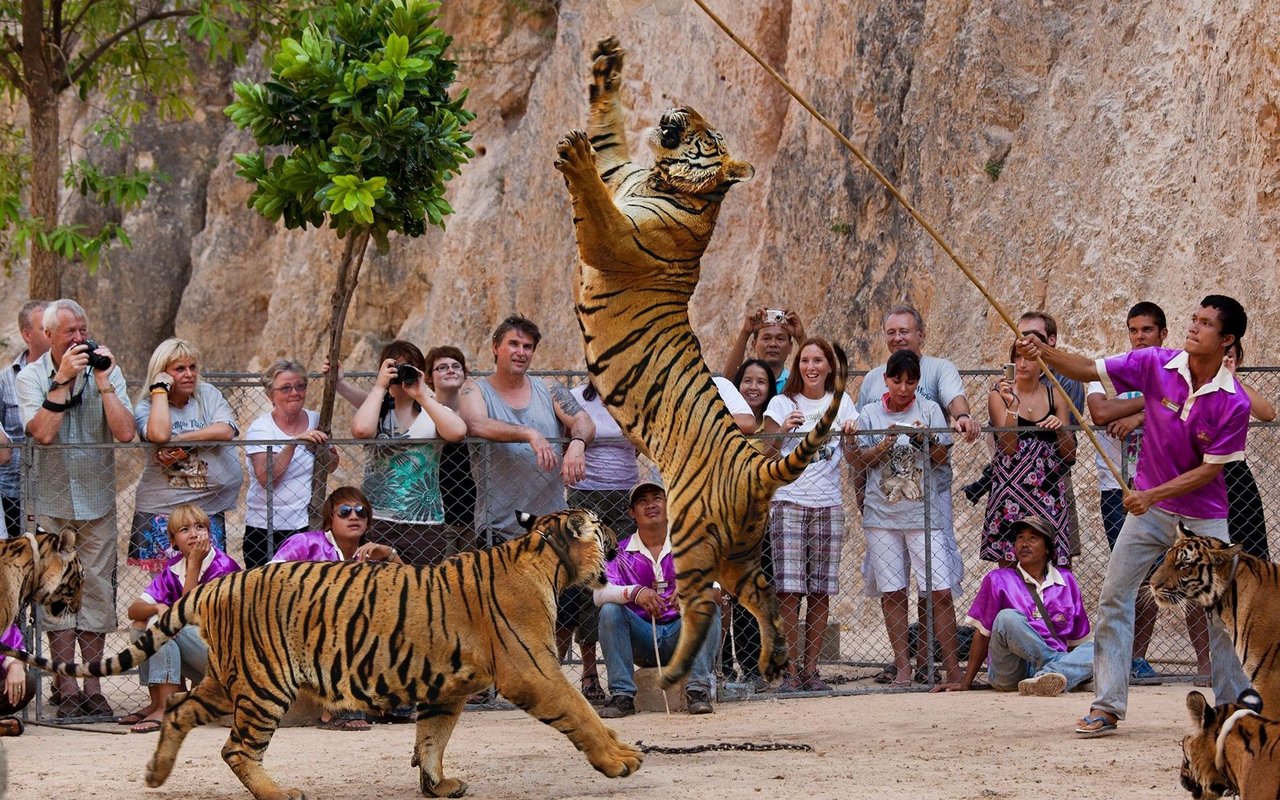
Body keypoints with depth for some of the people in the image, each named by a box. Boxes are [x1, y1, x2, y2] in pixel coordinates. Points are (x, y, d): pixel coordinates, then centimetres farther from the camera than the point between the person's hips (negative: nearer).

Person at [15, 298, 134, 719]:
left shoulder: (107, 371, -2)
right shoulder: (31, 377, -5)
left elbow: (125, 432, -14)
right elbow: (43, 432, -21)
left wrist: (102, 381, -17)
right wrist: (62, 379, -22)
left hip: (96, 499, 1)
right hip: (51, 501, -1)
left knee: (97, 591, 2)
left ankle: (92, 688, 8)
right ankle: (66, 688, 4)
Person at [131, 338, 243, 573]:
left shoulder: (209, 395, 7)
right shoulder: (146, 407, 0)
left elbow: (225, 431, -10)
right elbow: (160, 434, -22)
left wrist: (177, 442, -15)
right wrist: (160, 388, -11)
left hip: (209, 509, 2)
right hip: (161, 511, -2)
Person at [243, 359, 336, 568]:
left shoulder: (315, 420, 7)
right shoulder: (259, 429, -6)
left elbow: (333, 465, 16)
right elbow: (266, 478, -18)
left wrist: (321, 449, -6)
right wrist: (294, 443, -26)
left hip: (308, 527, 3)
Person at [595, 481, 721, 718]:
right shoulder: (620, 553, 4)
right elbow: (599, 593, -14)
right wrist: (634, 592, -35)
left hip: (681, 636, 0)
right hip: (641, 640, 0)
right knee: (610, 610, -24)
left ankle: (697, 690, -28)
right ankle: (622, 696, -24)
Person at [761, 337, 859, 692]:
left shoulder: (841, 403, 12)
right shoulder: (782, 404, 5)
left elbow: (852, 459, 11)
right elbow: (766, 456, 1)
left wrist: (850, 438, -9)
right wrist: (783, 431, -15)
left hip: (828, 505, 2)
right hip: (788, 503, -2)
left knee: (821, 591, 0)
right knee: (789, 589, -11)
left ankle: (811, 669, 5)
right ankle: (791, 670, -7)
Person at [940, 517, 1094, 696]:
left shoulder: (1066, 581, 17)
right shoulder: (997, 579, 9)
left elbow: (1076, 640, 19)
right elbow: (982, 634, 8)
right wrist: (965, 683, 4)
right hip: (1009, 672, -3)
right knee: (1007, 618, -31)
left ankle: (1046, 678, -51)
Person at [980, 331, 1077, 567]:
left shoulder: (1054, 396, 9)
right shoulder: (1000, 395, 1)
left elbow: (1070, 456, 12)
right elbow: (1008, 448, -10)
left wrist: (1061, 429, -7)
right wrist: (1012, 405, -18)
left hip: (1048, 493, 2)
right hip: (1011, 492, -2)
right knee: (1008, 563, -6)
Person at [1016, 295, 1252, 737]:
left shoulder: (1234, 402, -18)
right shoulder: (1155, 365, -11)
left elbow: (1210, 469, -15)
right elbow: (1089, 370, -6)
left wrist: (1153, 495, -21)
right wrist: (1042, 352, -22)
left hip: (1204, 517, -2)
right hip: (1147, 508, 3)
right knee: (1114, 597, -4)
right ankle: (1106, 706, 0)